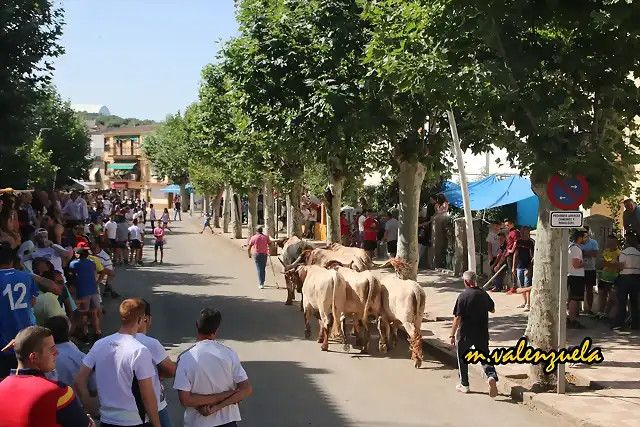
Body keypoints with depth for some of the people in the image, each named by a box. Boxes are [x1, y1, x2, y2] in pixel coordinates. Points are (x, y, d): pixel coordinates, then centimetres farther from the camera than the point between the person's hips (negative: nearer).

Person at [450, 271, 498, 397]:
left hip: (465, 333, -3)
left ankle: (464, 385, 23)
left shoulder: (463, 296, -16)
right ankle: (492, 376, -15)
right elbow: (492, 310, 14)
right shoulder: (484, 294, -1)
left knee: (462, 358, 15)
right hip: (482, 333, 3)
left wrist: (452, 334, -9)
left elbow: (457, 318, -16)